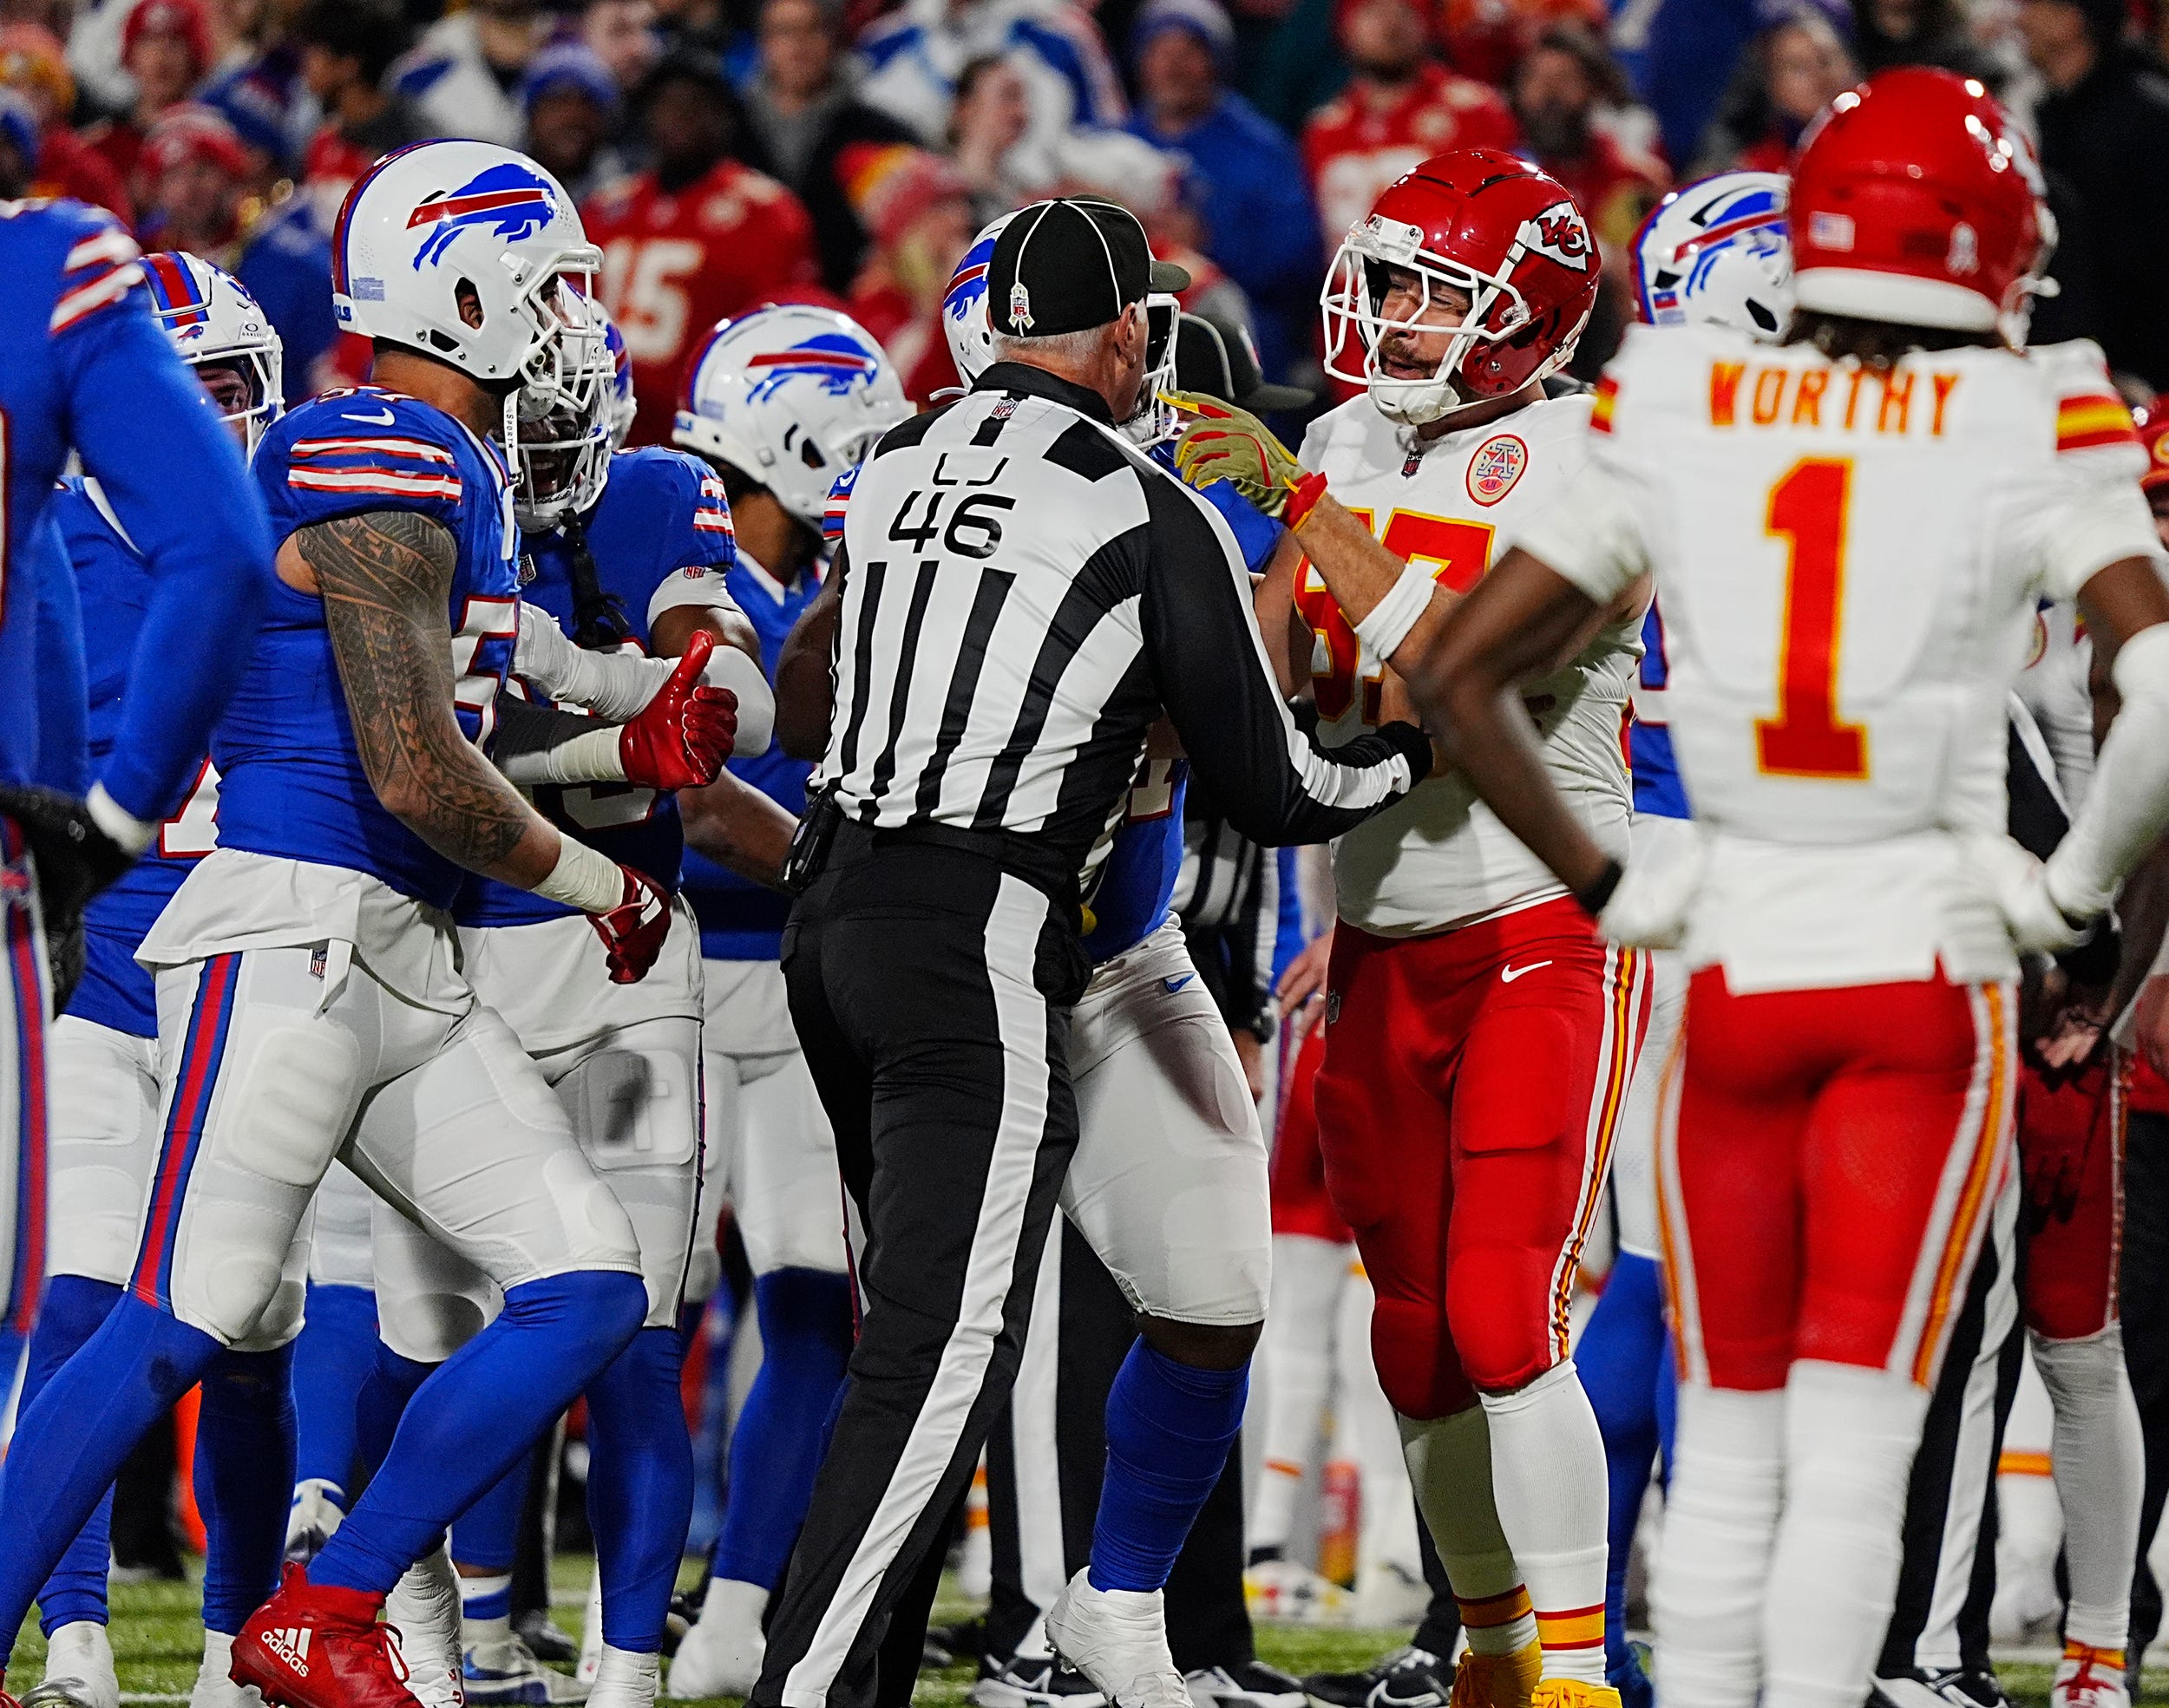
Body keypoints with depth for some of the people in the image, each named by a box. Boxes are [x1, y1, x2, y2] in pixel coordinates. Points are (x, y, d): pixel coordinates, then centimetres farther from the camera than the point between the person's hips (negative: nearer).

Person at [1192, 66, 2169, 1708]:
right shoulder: (2027, 435, -6)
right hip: (1927, 969, -3)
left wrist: (1608, 888, 11)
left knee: (1729, 1443, 13)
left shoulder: (1678, 419, 2)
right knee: (1853, 1448, -2)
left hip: (1735, 964, 3)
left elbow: (1453, 670, 4)